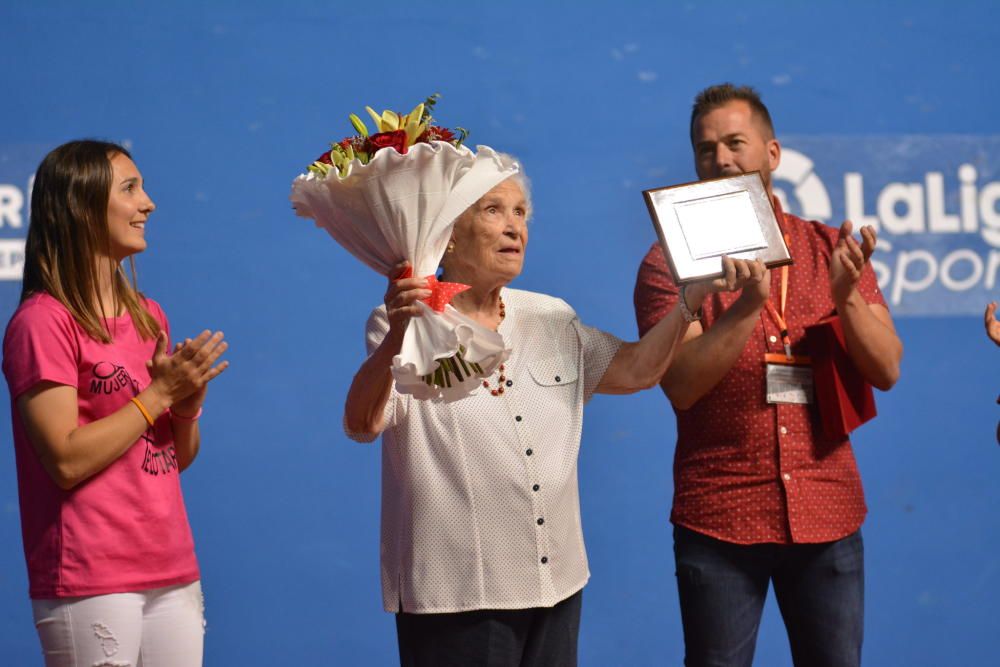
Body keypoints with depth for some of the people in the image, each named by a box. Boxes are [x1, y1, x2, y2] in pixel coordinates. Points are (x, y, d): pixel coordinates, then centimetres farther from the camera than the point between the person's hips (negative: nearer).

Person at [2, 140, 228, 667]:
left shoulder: (150, 318, 14)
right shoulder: (43, 322, -8)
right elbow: (67, 461, -16)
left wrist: (188, 404, -3)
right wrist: (158, 393, -11)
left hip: (173, 573, 7)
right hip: (90, 582, -7)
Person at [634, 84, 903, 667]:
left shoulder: (832, 249, 6)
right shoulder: (671, 262, -1)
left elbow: (886, 371, 0)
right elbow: (681, 385, -12)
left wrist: (847, 295, -18)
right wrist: (749, 304, -24)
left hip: (827, 515, 2)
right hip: (719, 521, -2)